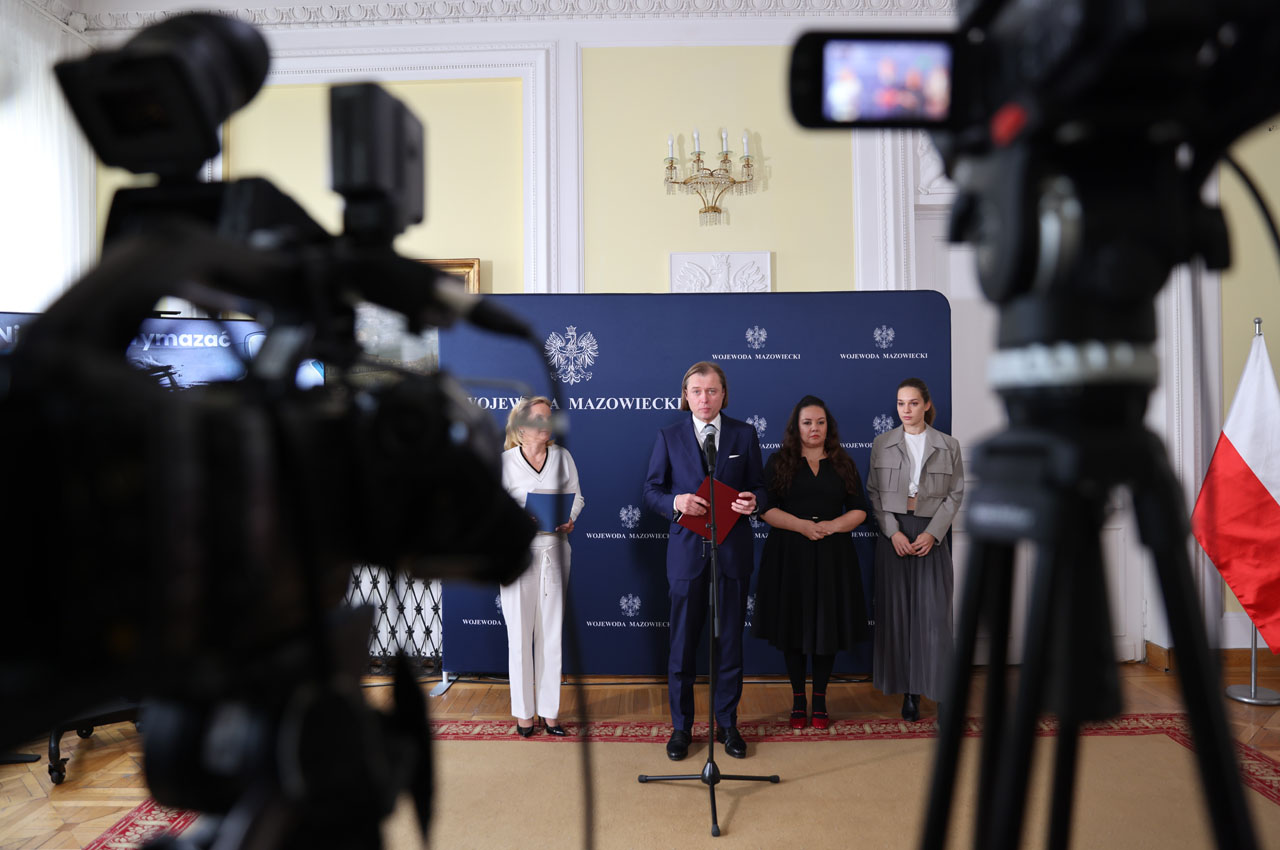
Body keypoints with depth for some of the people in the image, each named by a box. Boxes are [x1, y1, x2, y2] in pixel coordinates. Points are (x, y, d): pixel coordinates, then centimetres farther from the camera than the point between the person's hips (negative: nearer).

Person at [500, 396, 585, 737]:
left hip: (554, 551, 3)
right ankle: (524, 711, 16)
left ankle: (549, 710, 18)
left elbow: (576, 496, 11)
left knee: (551, 633, 7)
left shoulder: (562, 457, 6)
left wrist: (570, 519, -8)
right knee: (520, 634, 3)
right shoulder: (504, 462, -3)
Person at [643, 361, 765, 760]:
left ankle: (727, 723, 26)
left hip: (733, 549, 1)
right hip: (687, 548, -1)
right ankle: (681, 726, 21)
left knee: (730, 641, 10)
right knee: (683, 642, 6)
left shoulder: (744, 434, 6)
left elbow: (758, 486, 8)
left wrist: (752, 501, -15)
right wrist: (676, 502, -17)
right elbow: (651, 491, 3)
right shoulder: (669, 437, 3)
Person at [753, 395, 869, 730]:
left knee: (827, 624, 4)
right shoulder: (779, 462, 3)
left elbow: (859, 511, 5)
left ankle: (820, 699, 17)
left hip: (832, 556, 2)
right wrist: (803, 525, -16)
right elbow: (765, 508, -5)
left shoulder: (843, 464, 10)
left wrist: (830, 526, -12)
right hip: (789, 556, -1)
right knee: (793, 625, 3)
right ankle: (798, 698, 16)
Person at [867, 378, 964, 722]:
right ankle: (907, 690, 12)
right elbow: (874, 492, 3)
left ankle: (934, 686, 7)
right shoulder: (882, 444, 5)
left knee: (932, 612, -3)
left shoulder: (948, 445, 4)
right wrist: (893, 532, -9)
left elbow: (955, 493, 2)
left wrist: (932, 533, -9)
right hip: (893, 534, 0)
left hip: (931, 534, 0)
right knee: (896, 612, 2)